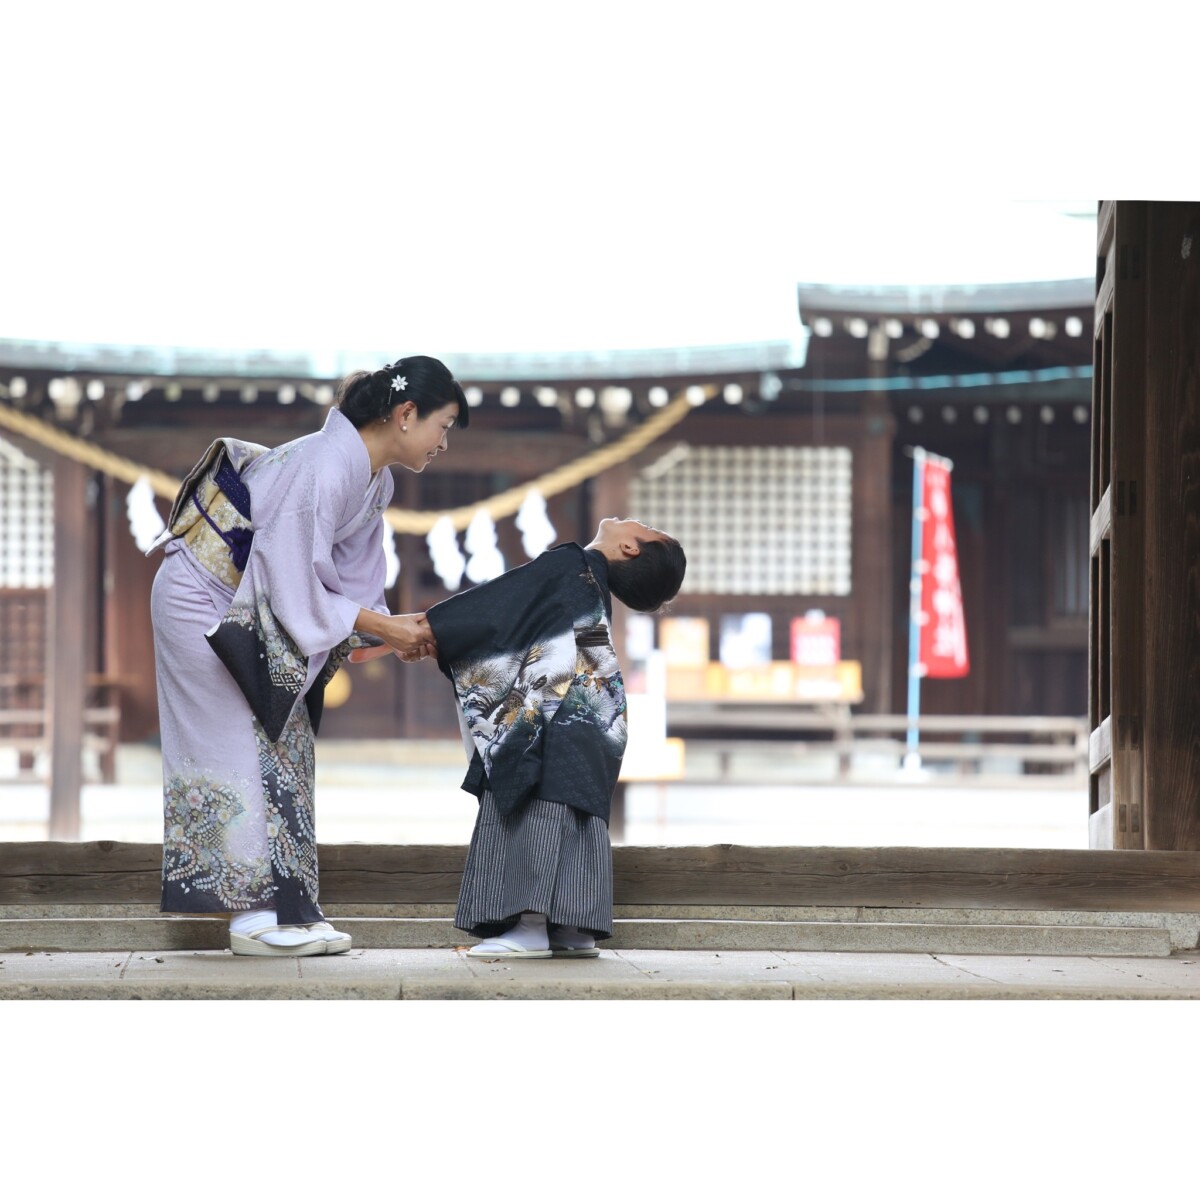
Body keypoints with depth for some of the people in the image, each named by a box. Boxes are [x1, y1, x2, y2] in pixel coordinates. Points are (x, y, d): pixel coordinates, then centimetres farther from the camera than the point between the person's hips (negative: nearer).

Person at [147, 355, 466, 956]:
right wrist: (383, 627, -21)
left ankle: (282, 911, 8)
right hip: (202, 604, -10)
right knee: (245, 746, -8)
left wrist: (393, 629, -11)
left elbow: (349, 577, 6)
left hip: (251, 612, 10)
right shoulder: (325, 468, -29)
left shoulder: (373, 480, 2)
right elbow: (294, 587, -28)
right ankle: (254, 917, -4)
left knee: (281, 747, 7)